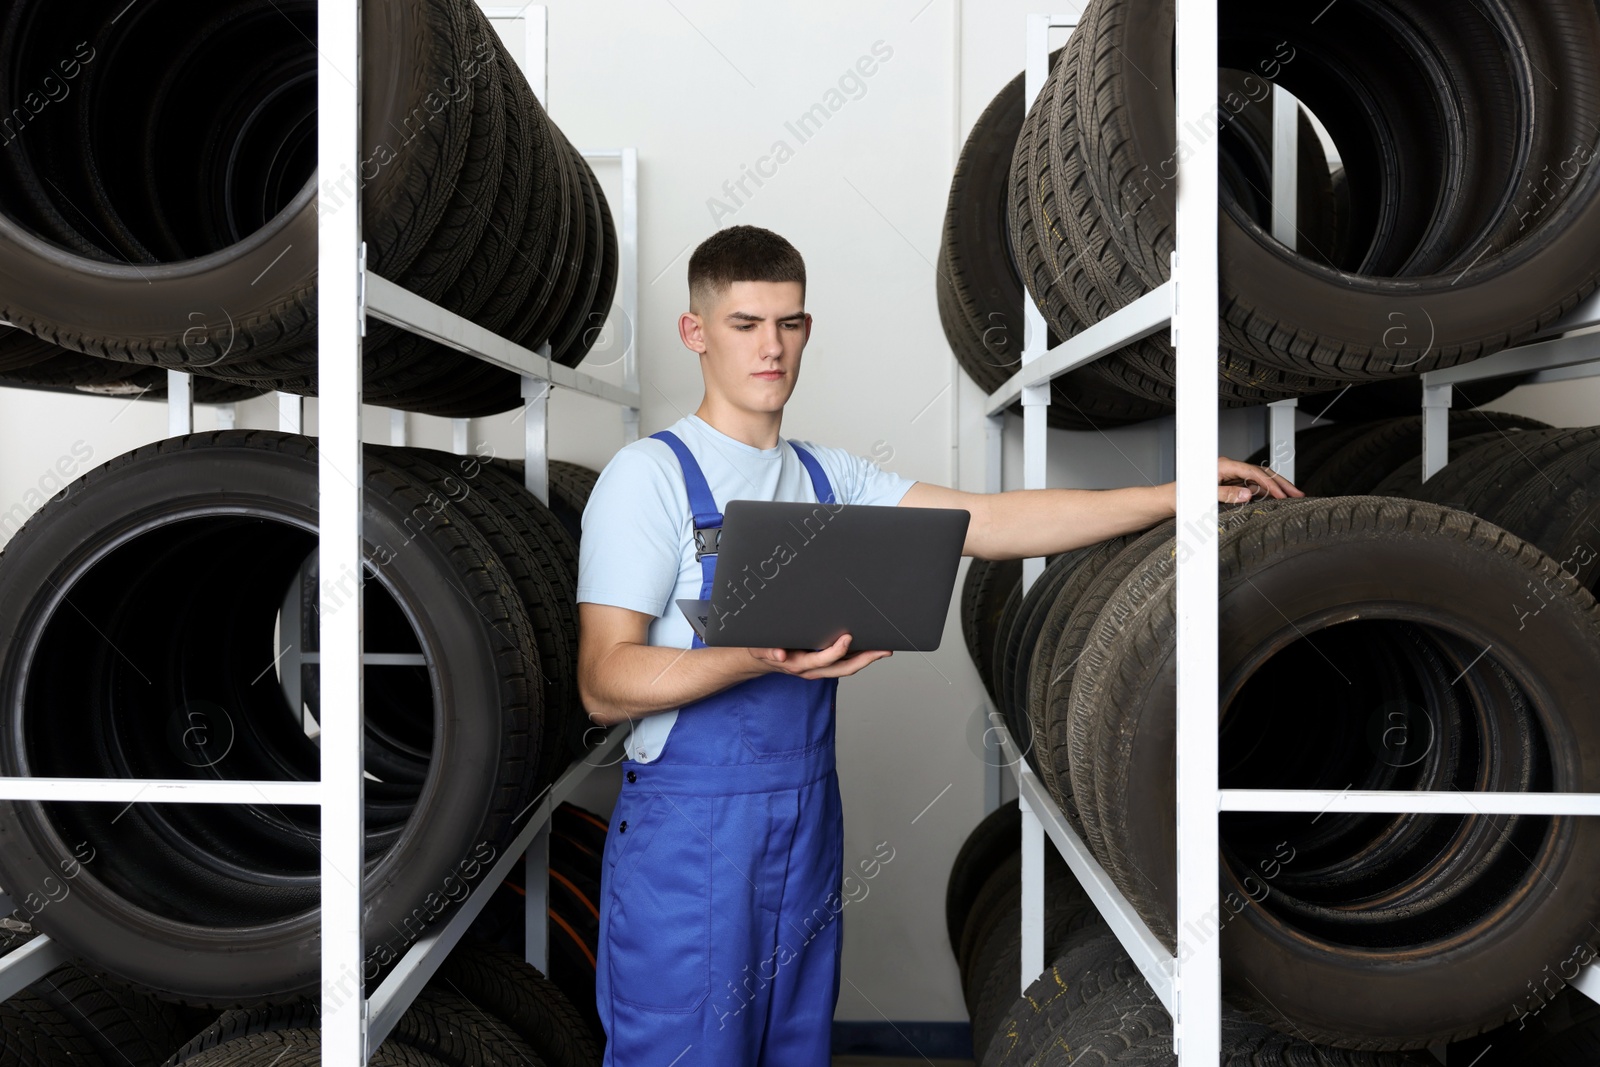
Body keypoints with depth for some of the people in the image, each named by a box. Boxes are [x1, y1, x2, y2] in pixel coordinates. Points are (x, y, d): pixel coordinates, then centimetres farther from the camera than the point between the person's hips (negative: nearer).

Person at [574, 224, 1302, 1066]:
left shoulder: (829, 477, 9)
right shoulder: (650, 473, -9)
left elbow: (989, 523, 2)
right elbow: (604, 682, -15)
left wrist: (1178, 495, -4)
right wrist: (761, 658, -31)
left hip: (809, 823, 6)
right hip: (688, 833, -5)